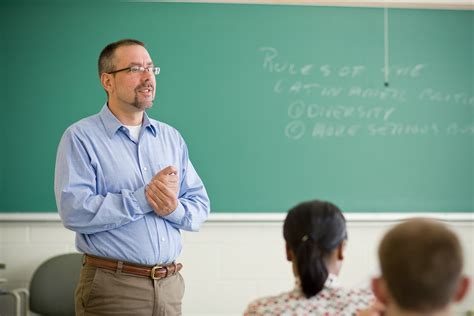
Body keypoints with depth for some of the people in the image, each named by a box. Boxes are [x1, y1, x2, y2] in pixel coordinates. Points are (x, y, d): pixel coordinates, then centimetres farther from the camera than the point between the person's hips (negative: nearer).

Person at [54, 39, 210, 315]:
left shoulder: (172, 138, 11)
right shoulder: (81, 137, -5)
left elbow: (200, 206, 8)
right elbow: (74, 211, -17)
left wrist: (174, 209, -14)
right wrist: (144, 198, -19)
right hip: (112, 288, -5)